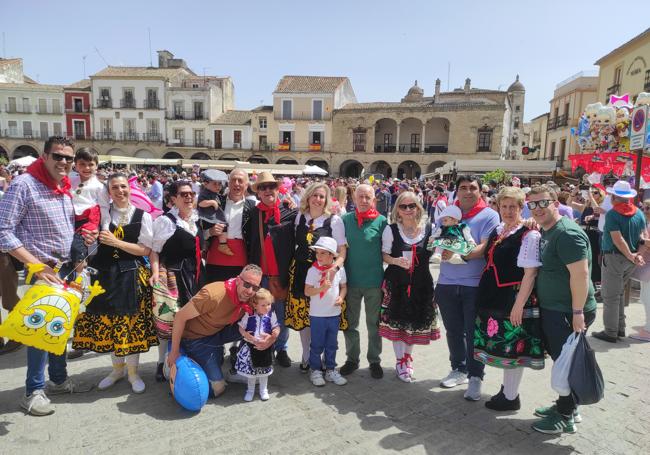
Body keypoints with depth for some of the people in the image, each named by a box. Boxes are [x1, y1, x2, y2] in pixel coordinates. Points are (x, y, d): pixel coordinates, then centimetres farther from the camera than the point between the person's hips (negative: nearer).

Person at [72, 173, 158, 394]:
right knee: (108, 322, 10)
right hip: (104, 274, 3)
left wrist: (115, 242, -15)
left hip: (131, 275, -3)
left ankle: (133, 371, 21)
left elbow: (146, 250, -7)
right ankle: (118, 367, 32)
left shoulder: (142, 216, -3)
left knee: (132, 323, 3)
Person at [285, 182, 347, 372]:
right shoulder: (300, 217, 6)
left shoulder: (334, 220, -4)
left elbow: (342, 251, -4)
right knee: (302, 315, 10)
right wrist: (292, 267, 6)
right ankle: (306, 356, 30)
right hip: (301, 272, 3)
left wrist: (335, 266, -22)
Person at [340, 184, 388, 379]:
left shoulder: (381, 221, -6)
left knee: (374, 324, 13)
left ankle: (374, 360, 30)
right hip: (350, 280, 2)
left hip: (374, 282, -2)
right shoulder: (346, 220, 1)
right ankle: (352, 358, 31)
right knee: (350, 323, 14)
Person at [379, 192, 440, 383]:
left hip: (421, 282, 2)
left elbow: (432, 253, 10)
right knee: (396, 321, 5)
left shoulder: (428, 228, 0)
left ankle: (408, 356, 37)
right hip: (396, 281, -2)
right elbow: (384, 255, -1)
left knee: (415, 321, 13)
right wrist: (396, 261, -20)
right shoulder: (391, 229, -6)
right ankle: (400, 362, 23)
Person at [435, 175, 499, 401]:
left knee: (474, 333, 4)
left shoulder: (489, 216, -5)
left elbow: (485, 248, -16)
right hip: (447, 283, 4)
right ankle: (458, 369, 34)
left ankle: (475, 377, 19)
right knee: (454, 330, 16)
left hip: (475, 284, -4)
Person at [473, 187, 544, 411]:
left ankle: (511, 397, 20)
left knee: (512, 348, 4)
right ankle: (506, 388, 36)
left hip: (514, 300, -8)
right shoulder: (497, 231, 10)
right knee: (502, 347, 18)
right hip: (494, 299, 8)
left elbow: (530, 273, -17)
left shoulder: (529, 235, -13)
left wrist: (519, 304, -19)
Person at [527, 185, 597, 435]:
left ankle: (566, 417, 20)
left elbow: (580, 274, -25)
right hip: (551, 309, 9)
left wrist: (577, 313, -24)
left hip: (568, 312, -9)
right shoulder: (545, 231, 9)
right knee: (558, 359, 20)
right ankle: (566, 406, 36)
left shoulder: (567, 233, -21)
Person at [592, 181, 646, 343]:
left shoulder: (612, 214, -14)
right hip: (630, 259, 7)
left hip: (614, 257, -7)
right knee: (619, 293, 20)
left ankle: (610, 333, 3)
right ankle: (620, 328, 25)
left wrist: (631, 256, -16)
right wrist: (637, 255, 1)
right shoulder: (639, 213, 7)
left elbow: (618, 239, -21)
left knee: (610, 296, -1)